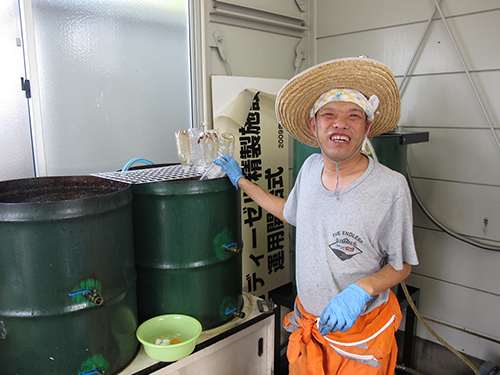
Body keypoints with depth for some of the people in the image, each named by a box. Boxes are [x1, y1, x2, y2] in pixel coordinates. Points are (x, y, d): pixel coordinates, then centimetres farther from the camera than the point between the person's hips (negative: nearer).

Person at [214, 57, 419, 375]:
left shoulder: (390, 187, -21)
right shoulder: (311, 167, -5)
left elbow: (402, 265, -9)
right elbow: (290, 212, 14)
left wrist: (361, 289, -27)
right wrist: (240, 180, 17)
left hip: (360, 333, -4)